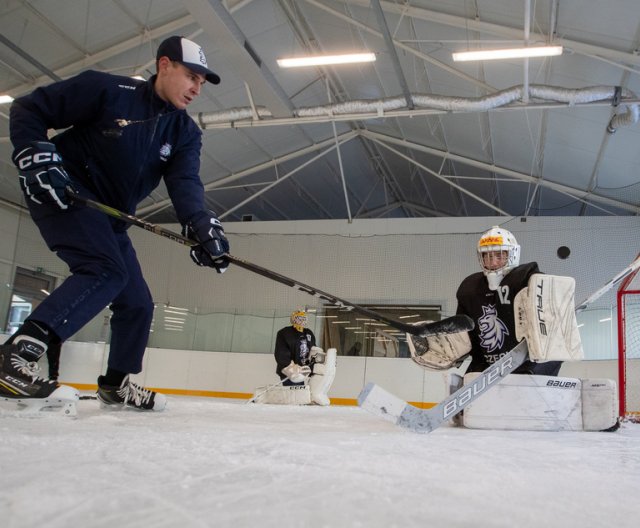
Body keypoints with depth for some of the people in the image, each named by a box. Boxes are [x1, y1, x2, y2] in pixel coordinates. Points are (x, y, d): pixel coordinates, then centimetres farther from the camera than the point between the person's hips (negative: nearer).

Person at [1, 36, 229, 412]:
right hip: (63, 194, -7)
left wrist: (201, 224, -34)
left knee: (138, 303, 6)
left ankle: (118, 383, 23)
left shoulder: (185, 133, 2)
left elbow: (185, 181, -15)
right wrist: (35, 156, -24)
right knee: (107, 271, -29)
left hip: (110, 218, 7)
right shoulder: (106, 90, -13)